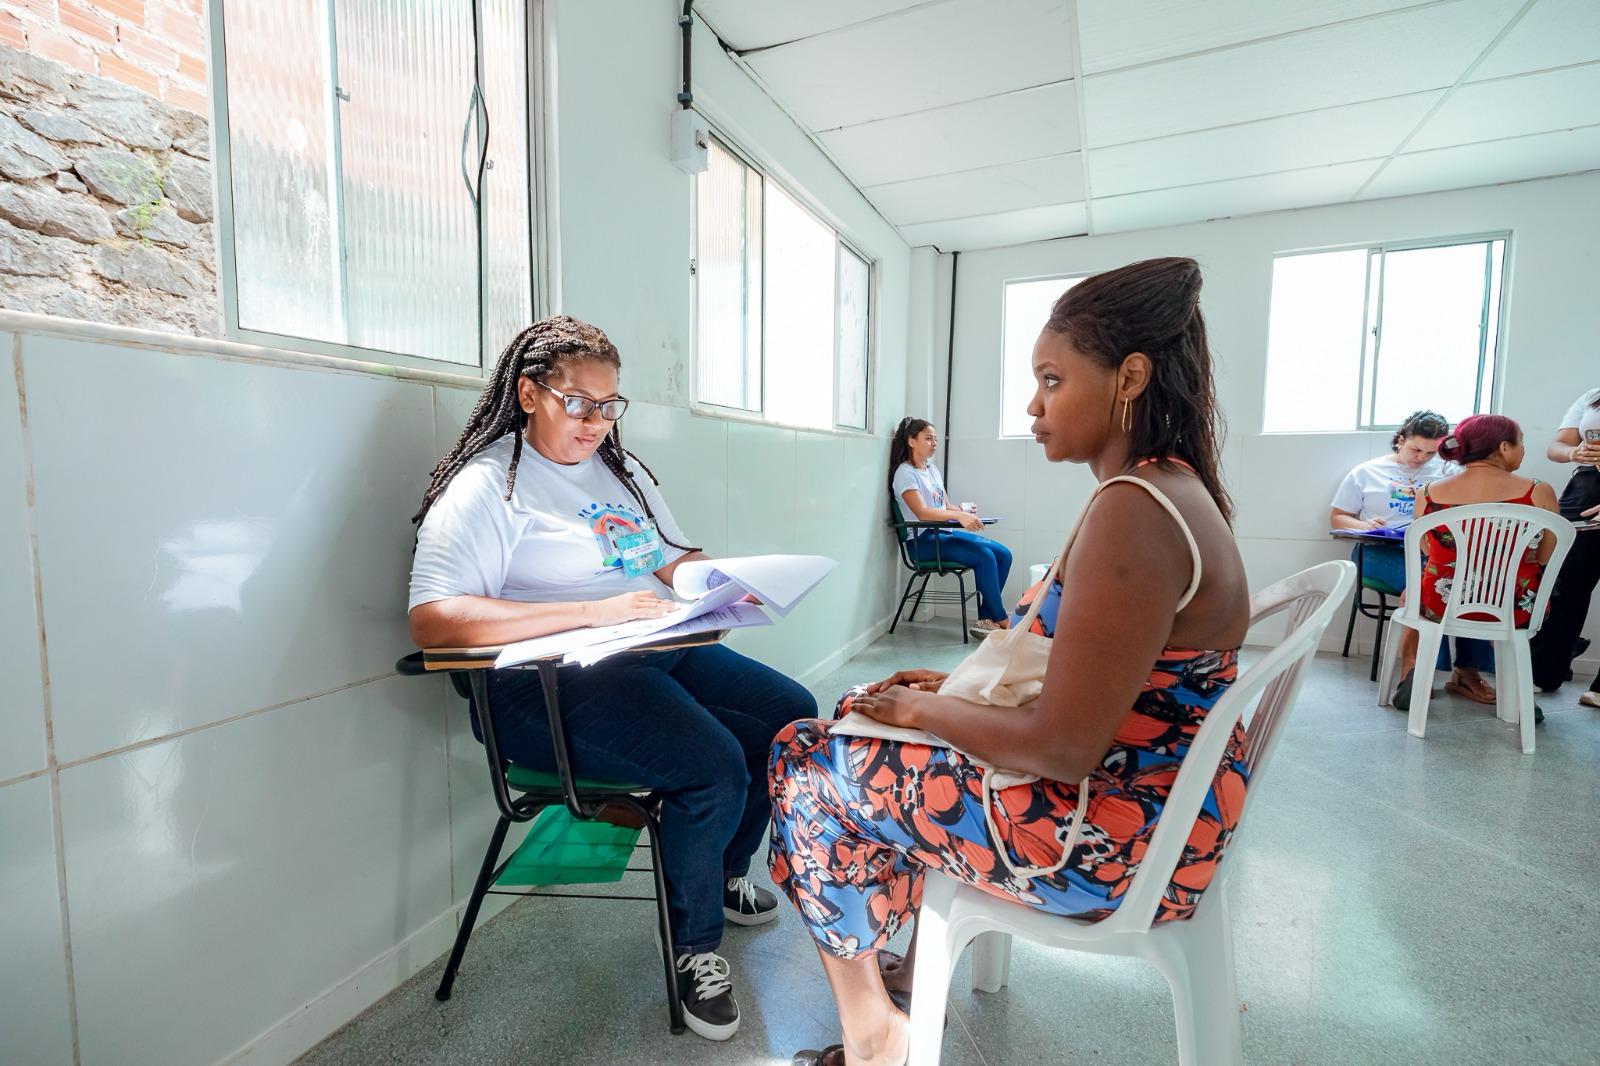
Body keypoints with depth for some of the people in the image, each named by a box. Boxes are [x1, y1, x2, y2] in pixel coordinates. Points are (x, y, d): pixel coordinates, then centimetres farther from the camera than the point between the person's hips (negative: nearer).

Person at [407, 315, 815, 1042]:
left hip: (658, 650, 8)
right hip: (552, 682, -8)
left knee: (793, 716, -1)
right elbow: (432, 620, -21)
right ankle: (694, 946, 6)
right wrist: (592, 611, -28)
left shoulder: (620, 469, 17)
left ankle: (726, 873, 25)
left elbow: (676, 562, 19)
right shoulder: (488, 484, -8)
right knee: (714, 766, -26)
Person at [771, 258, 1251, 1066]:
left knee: (804, 760, -1)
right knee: (871, 731, 19)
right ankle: (909, 966, 31)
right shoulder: (1174, 490, 6)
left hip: (1114, 839, -10)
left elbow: (1063, 748, -27)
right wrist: (954, 688, 6)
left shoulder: (1132, 511, -27)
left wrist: (923, 708, -11)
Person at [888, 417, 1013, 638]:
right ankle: (1001, 620, -10)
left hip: (946, 532, 9)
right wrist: (958, 516, -33)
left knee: (1003, 554, -8)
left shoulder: (932, 469, 19)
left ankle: (986, 620, -7)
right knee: (985, 557, -25)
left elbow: (946, 506, 18)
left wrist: (965, 513, -4)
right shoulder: (905, 473, -8)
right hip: (924, 540, -9)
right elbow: (922, 513, -22)